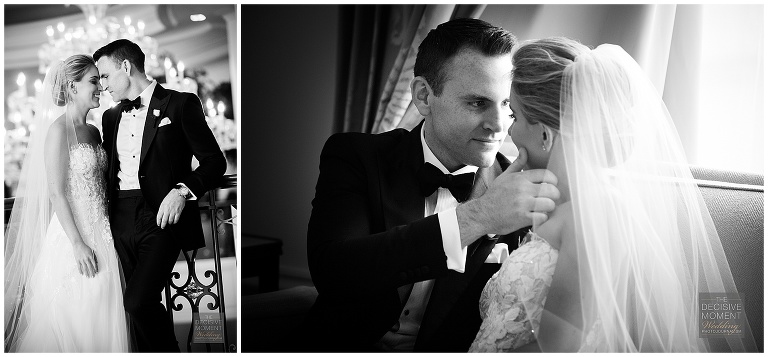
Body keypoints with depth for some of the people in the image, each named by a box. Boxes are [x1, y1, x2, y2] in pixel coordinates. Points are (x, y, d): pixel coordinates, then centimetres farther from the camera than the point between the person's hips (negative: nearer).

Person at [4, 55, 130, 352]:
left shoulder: (93, 132, 12)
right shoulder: (59, 129, -10)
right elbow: (56, 193, -15)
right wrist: (78, 244, -18)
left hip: (101, 237, 7)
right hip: (72, 237, -7)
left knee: (100, 322, 10)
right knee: (72, 324, 1)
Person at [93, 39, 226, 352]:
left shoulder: (180, 104, 2)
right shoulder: (111, 117, 20)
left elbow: (214, 161, -2)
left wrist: (182, 190, -18)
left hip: (161, 217, -5)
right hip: (121, 220, 6)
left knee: (138, 301, -20)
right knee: (141, 306, 3)